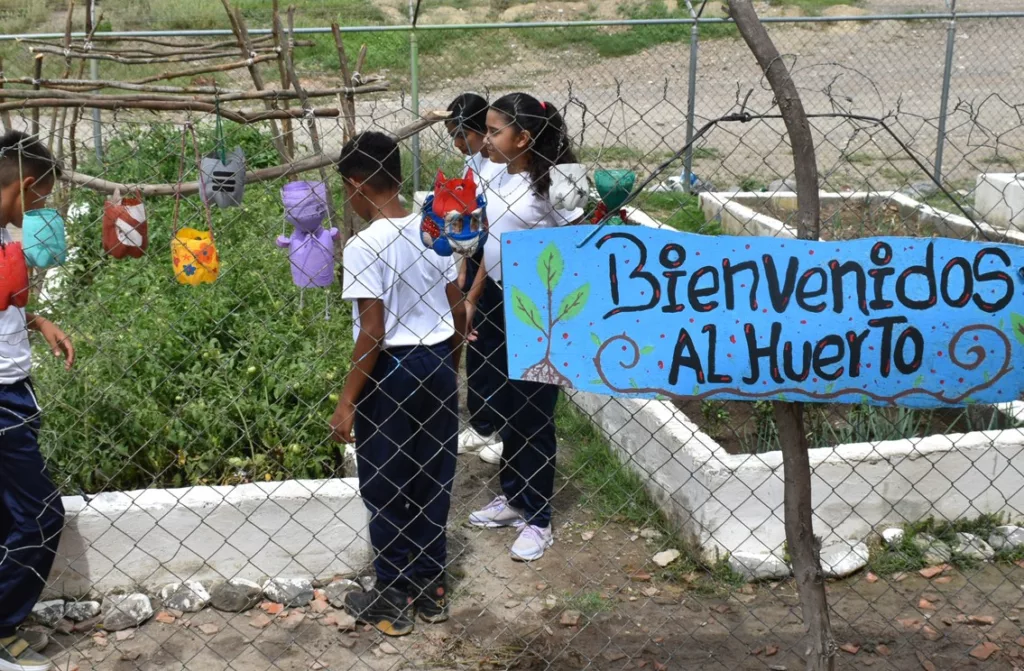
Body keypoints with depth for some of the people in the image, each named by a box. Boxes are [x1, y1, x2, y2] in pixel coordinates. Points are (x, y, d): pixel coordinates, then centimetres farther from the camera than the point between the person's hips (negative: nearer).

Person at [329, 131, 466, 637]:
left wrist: (348, 400, -13)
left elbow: (372, 332, -20)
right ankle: (433, 591, 28)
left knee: (385, 491, 8)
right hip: (437, 366, 7)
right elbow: (458, 311, 7)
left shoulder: (364, 245, -17)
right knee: (432, 482, 16)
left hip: (390, 372, -6)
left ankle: (393, 603, 19)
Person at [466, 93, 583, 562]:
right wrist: (471, 302, 15)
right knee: (508, 408, 17)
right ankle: (512, 498, 34)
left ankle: (538, 521, 14)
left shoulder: (552, 186, -17)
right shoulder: (499, 180, 6)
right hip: (498, 305, 7)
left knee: (535, 415, 2)